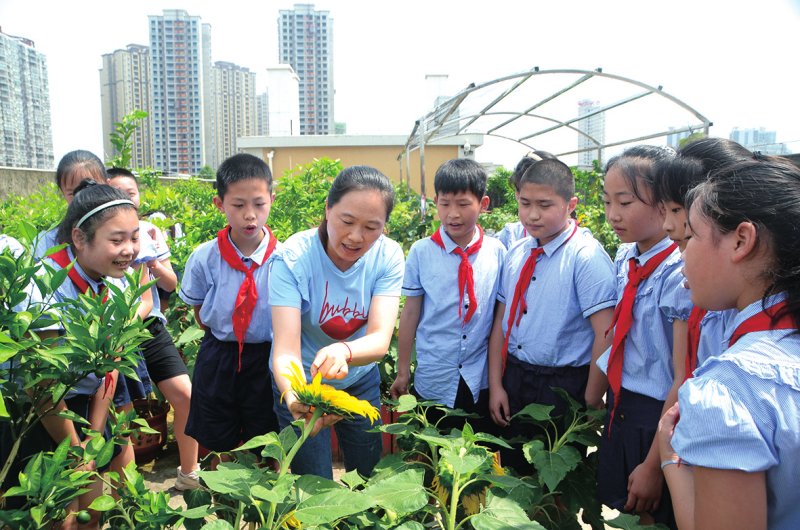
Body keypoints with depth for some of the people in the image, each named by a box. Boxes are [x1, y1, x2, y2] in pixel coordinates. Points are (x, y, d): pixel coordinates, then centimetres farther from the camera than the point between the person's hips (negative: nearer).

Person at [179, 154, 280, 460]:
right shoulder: (205, 258, -9)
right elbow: (200, 314, 6)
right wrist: (225, 341, 2)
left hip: (267, 359, -1)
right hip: (217, 361, 1)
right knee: (218, 445, 17)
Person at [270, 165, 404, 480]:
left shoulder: (387, 256, -20)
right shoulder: (294, 257, -26)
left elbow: (380, 338, -30)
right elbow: (286, 347, -33)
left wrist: (344, 351, -52)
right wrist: (292, 395, -54)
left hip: (360, 380, 3)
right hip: (301, 382, -2)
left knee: (369, 477, 19)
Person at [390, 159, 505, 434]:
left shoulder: (497, 252, -5)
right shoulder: (421, 253, -7)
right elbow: (410, 313, -2)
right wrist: (403, 372, 3)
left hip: (482, 381, 1)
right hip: (433, 379, 0)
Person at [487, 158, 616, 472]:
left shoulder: (586, 256, -16)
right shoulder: (516, 254, 4)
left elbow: (606, 335, -18)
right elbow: (501, 320, 7)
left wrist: (591, 403, -15)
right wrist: (496, 385, 4)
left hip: (564, 386, -5)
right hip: (512, 380, 6)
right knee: (513, 470, 20)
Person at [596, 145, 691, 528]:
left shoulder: (680, 274, -23)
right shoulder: (624, 259, 0)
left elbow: (684, 379, -21)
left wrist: (654, 466, -17)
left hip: (659, 417, -6)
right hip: (617, 410, 7)